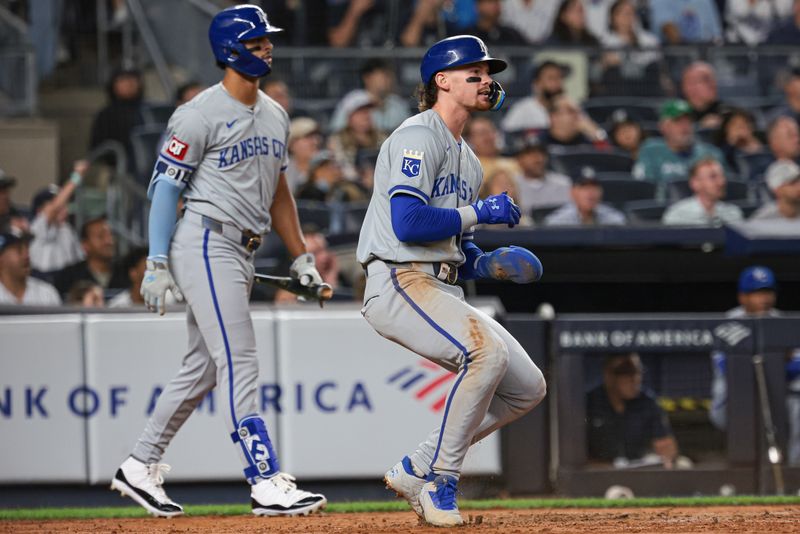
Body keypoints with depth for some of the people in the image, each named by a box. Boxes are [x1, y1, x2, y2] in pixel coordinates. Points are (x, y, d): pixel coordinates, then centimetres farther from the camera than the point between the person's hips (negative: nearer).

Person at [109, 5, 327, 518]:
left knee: (204, 368, 11)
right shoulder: (201, 114, -10)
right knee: (240, 364, -13)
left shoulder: (275, 115, 14)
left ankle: (140, 468, 21)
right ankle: (268, 483, -18)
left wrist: (302, 258, 16)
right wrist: (157, 263, -15)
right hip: (206, 244, -9)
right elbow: (165, 186, -10)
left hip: (243, 253, 9)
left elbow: (278, 191, 22)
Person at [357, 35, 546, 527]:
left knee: (528, 388, 3)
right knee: (487, 349, -31)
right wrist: (479, 213, -12)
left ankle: (417, 470, 10)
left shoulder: (468, 160, 22)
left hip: (445, 292, 10)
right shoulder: (418, 137, -8)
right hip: (399, 284, -10)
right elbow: (408, 224, -21)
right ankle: (440, 483, -19)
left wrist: (484, 263, 5)